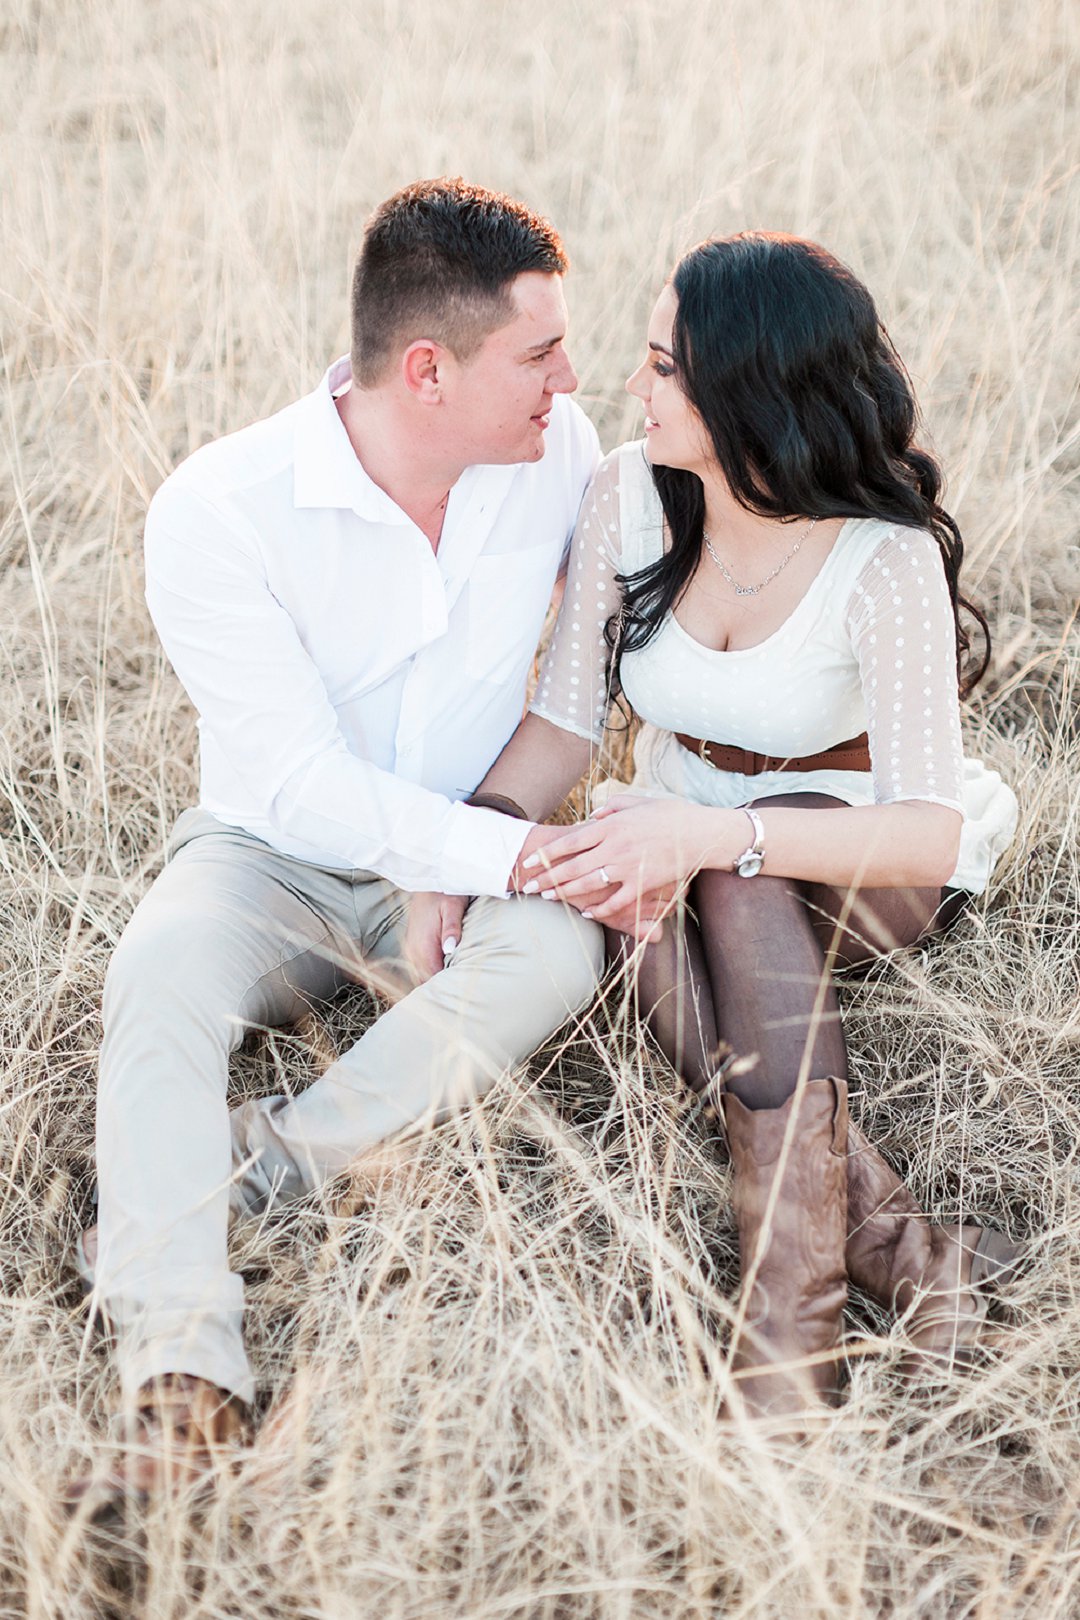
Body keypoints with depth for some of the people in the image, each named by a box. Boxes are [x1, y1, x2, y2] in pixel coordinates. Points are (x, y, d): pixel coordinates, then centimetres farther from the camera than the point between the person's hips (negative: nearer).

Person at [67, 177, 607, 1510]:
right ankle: (185, 1383, -40)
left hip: (470, 850, 3)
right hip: (278, 853, -2)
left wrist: (456, 870, -10)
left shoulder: (557, 452, -10)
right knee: (158, 976, -33)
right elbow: (302, 785, -23)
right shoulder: (218, 510, -21)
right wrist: (518, 850, -33)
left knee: (562, 946, -32)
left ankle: (252, 1167, -31)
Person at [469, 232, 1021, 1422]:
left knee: (740, 878, -38)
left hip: (871, 869, -4)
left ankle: (791, 1320, -39)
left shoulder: (885, 557, -25)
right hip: (690, 840, 4)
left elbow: (932, 829, -31)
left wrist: (710, 835, -44)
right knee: (629, 902, -32)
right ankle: (898, 1253, -34)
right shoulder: (631, 496, -11)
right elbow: (564, 721, -7)